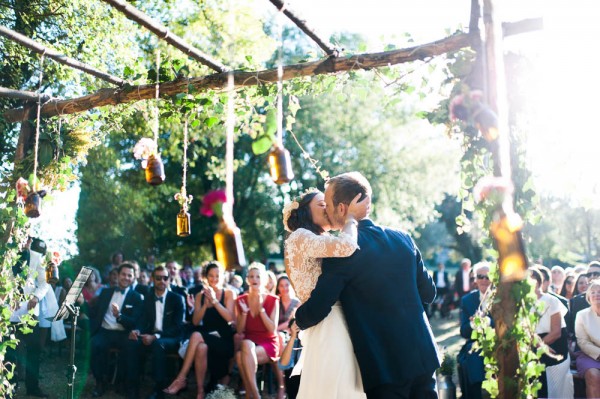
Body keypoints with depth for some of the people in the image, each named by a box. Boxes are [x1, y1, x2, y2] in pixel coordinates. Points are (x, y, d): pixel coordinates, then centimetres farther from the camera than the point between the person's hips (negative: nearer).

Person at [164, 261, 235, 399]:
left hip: (224, 340, -3)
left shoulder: (229, 293, 3)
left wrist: (214, 301, -19)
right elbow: (195, 321, 3)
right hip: (206, 338, 3)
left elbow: (230, 318, -11)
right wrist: (205, 305, -13)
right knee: (201, 347, -35)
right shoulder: (200, 295, 12)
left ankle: (181, 379, -25)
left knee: (196, 336, -32)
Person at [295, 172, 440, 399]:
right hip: (423, 357, 6)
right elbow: (428, 293, 12)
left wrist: (299, 318, 8)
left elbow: (313, 313, -13)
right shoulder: (403, 239, 4)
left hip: (384, 366, -5)